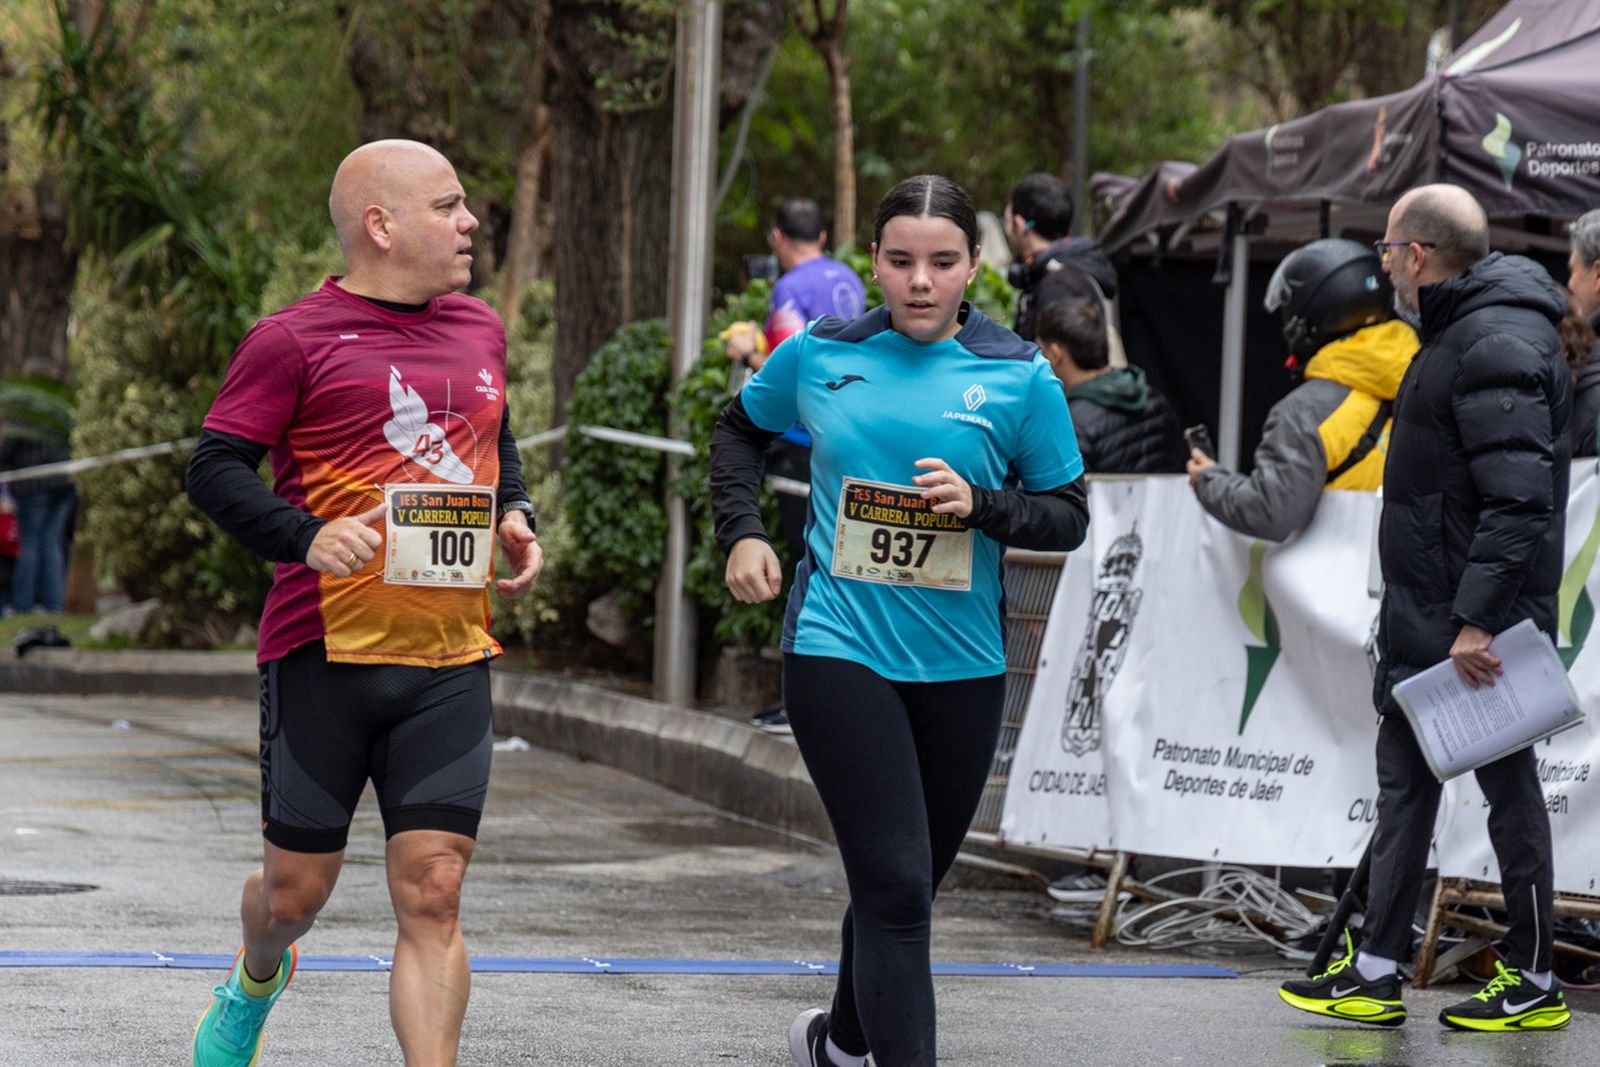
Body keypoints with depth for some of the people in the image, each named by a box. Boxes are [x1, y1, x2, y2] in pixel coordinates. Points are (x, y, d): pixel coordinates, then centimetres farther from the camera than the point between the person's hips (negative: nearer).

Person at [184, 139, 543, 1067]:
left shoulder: (480, 332, 13)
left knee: (432, 898, -7)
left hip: (451, 661, 4)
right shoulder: (297, 341, -6)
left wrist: (515, 517, 11)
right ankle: (257, 986, 44)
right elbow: (215, 468, -8)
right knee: (297, 890, 10)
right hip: (325, 653, -4)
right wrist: (307, 538, -23)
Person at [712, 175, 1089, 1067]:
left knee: (912, 883, 18)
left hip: (962, 663, 2)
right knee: (895, 885, -13)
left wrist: (981, 504, -15)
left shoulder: (1020, 378, -2)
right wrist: (743, 532, 6)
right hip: (839, 650, -2)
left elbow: (1070, 516, 2)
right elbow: (741, 429, 20)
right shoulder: (820, 356, 0)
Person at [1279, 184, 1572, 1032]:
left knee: (1507, 787, 0)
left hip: (1478, 624, -11)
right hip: (1423, 621, 11)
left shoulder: (1496, 348, -19)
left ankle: (1532, 981, 9)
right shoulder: (1456, 334, 14)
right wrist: (1452, 614, 18)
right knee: (1404, 783, 12)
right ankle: (1376, 972, 16)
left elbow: (1519, 500, -26)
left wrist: (1479, 619, -28)